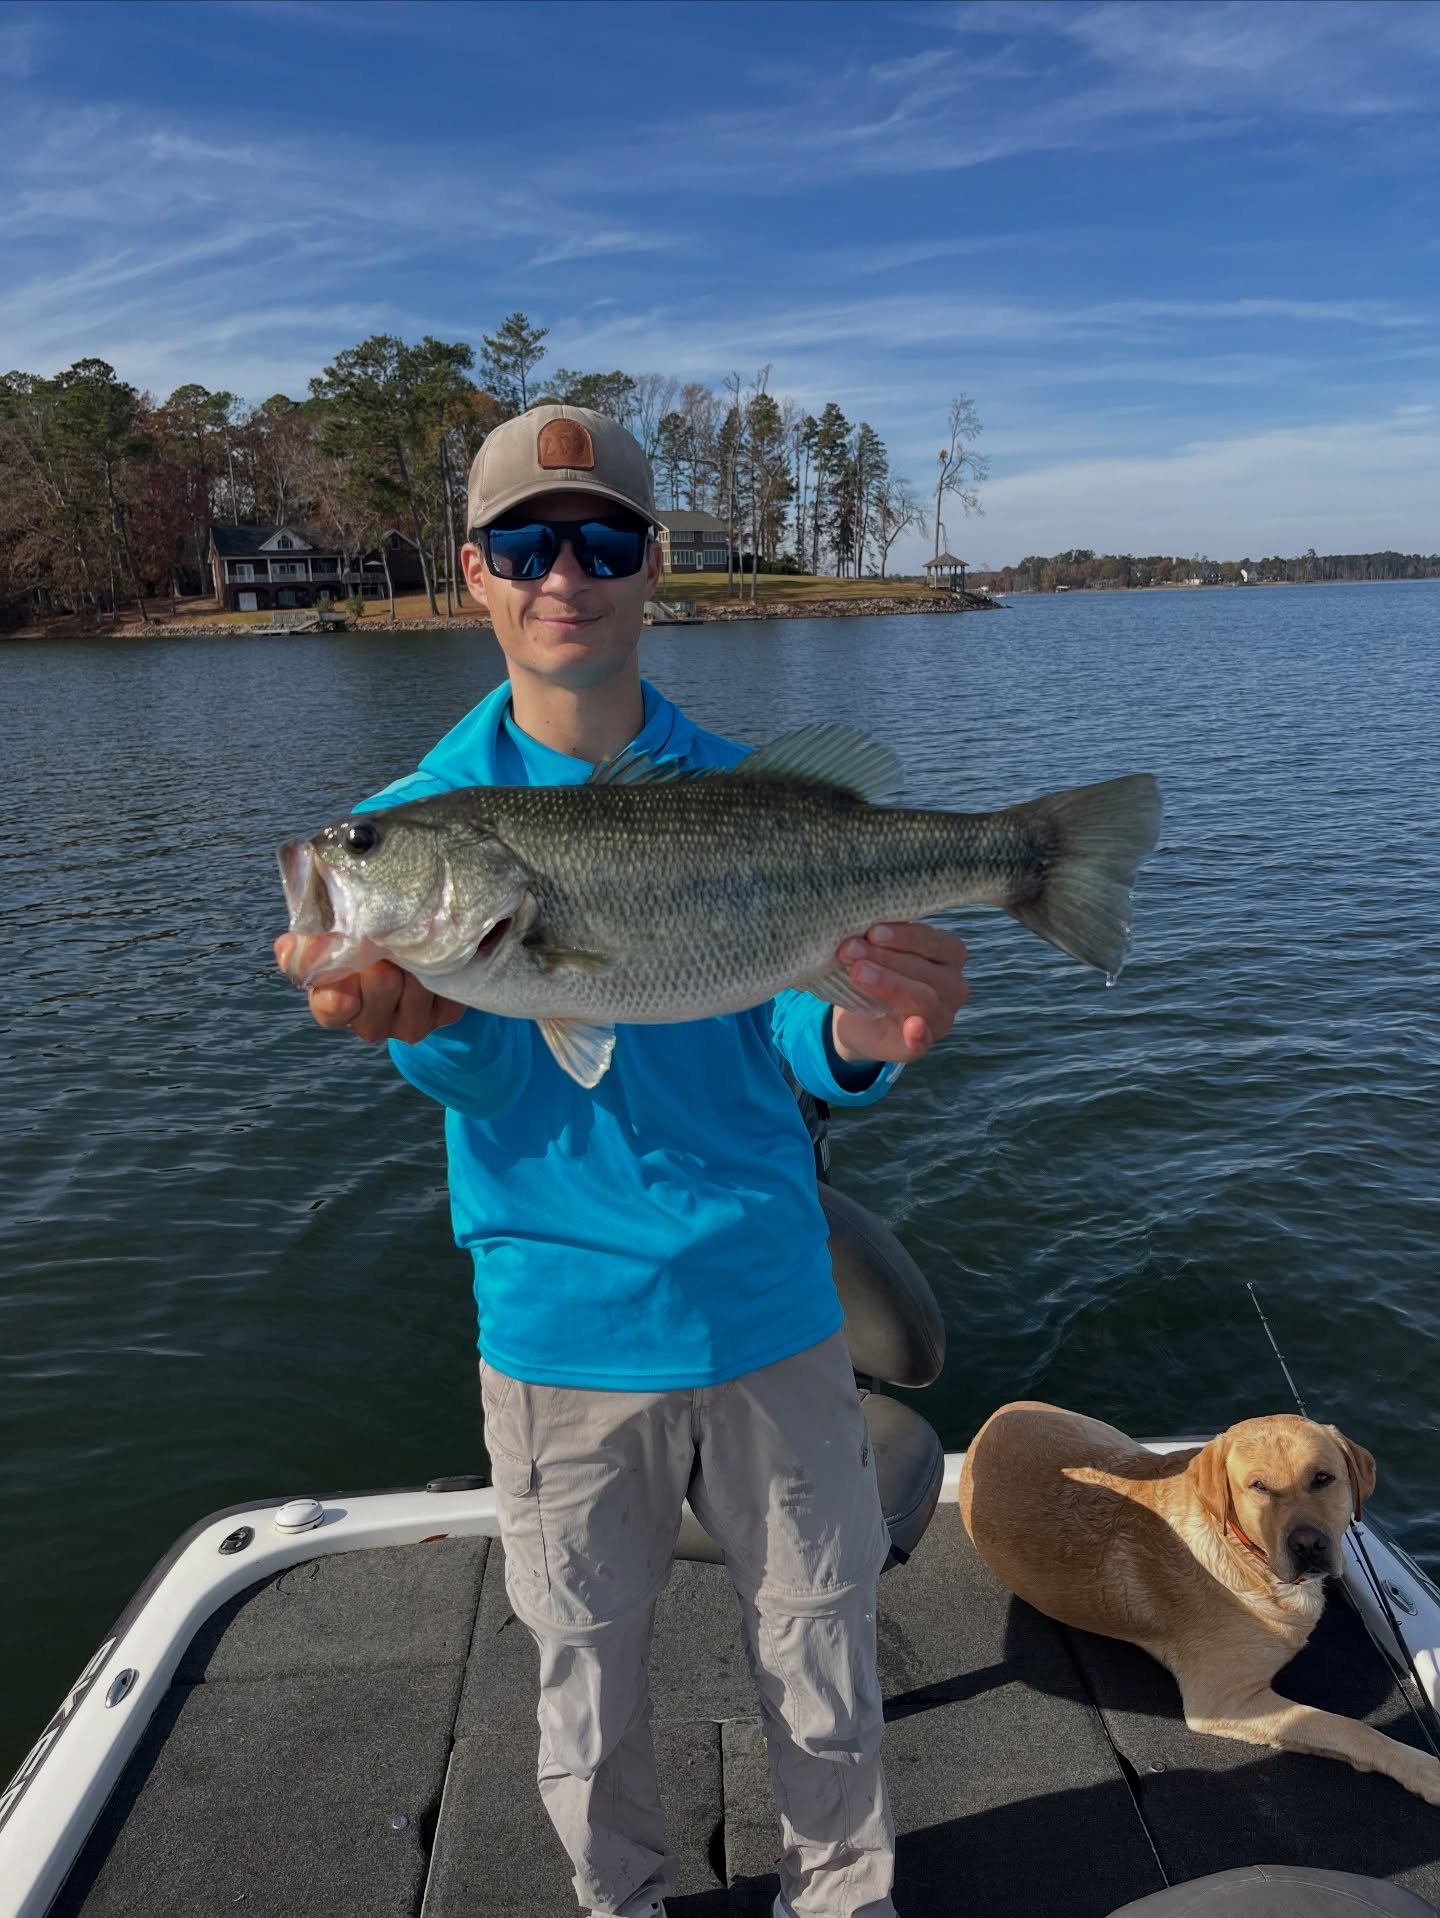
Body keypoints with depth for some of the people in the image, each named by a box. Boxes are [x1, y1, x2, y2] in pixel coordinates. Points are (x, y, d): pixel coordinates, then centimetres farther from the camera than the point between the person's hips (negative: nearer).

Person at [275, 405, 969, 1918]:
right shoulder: (422, 811, -5)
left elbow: (786, 1031, -9)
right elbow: (480, 1077, -15)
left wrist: (859, 1041, -32)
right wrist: (421, 1013, -39)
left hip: (770, 1308, 1)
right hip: (559, 1329, 0)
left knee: (823, 1658, 17)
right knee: (588, 1679, 18)